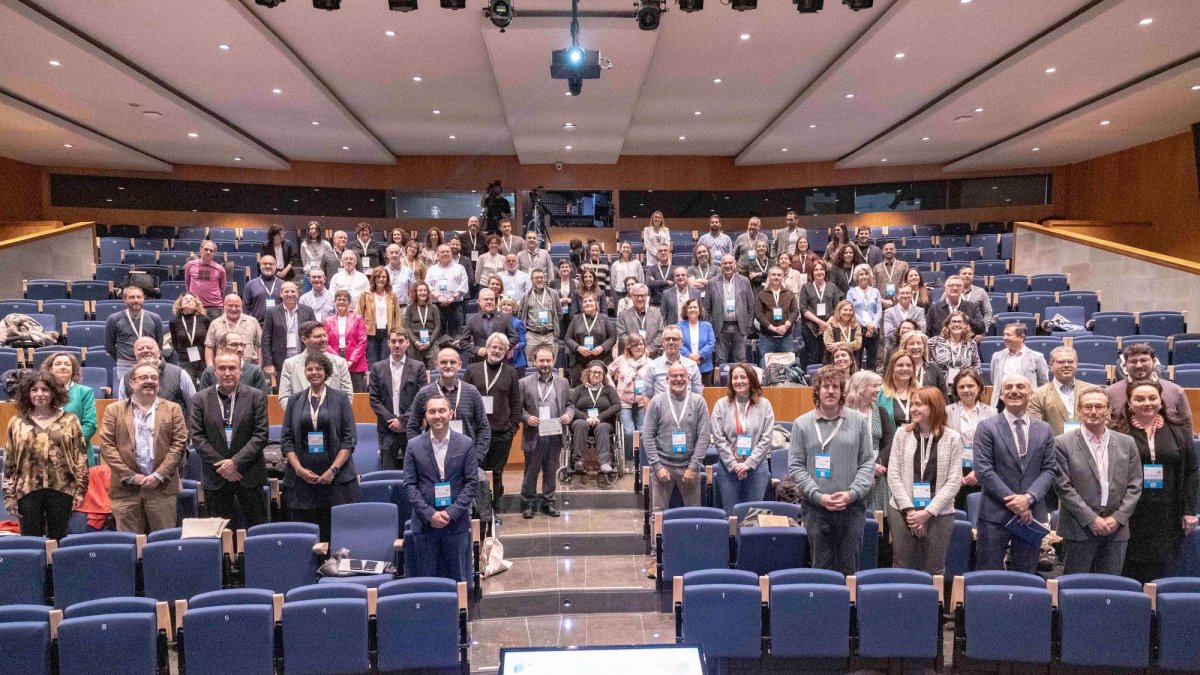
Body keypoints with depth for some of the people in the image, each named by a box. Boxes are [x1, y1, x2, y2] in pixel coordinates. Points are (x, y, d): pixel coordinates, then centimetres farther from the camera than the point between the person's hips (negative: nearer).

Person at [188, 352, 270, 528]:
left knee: (257, 527, 3)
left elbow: (260, 434, -6)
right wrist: (221, 465, -10)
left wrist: (236, 462, -14)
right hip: (215, 477, 1)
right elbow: (197, 436, -2)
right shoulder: (201, 399, 3)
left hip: (249, 474, -1)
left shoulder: (256, 397, -1)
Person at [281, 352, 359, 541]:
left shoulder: (341, 399, 5)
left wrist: (334, 469, -9)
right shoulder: (295, 400, 10)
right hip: (302, 479, 2)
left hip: (336, 478, -1)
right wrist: (299, 469, -6)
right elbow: (286, 440, 7)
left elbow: (349, 439, 0)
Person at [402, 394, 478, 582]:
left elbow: (472, 482, -3)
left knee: (458, 579, 8)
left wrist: (452, 513, -12)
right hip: (425, 522, 0)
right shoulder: (415, 446, 0)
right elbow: (409, 485, -2)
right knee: (426, 579, 8)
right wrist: (429, 514, -12)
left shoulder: (465, 444, -1)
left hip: (457, 522, 0)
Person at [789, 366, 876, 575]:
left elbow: (868, 462, 3)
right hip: (816, 508, 0)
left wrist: (852, 493, -10)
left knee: (849, 568, 7)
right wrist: (818, 496, -11)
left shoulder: (859, 421, 4)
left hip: (852, 507, 0)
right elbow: (796, 466, 0)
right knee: (821, 566, 9)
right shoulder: (802, 424, 2)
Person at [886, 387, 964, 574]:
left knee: (933, 571, 7)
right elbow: (893, 475, 0)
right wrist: (909, 509, -10)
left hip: (939, 514, -1)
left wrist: (928, 512, -11)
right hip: (903, 512, 1)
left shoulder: (953, 438, -1)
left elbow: (954, 481, -4)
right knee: (901, 569, 7)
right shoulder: (902, 433, 3)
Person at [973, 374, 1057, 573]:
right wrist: (1012, 501, -13)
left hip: (1032, 514, 3)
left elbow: (1049, 470, 5)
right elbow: (983, 471, -7)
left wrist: (1029, 497, -11)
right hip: (995, 514, -3)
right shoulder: (987, 428, -1)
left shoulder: (1044, 430, 11)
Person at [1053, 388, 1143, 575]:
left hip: (1117, 529, 3)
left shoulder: (1126, 443, 8)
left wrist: (1117, 518, -4)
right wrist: (1091, 519, -12)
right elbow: (1063, 487, -7)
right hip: (1079, 529, -3)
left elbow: (1134, 486, 7)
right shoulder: (1063, 443, -4)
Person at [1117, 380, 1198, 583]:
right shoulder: (1118, 432, -3)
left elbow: (1190, 473, 8)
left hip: (1168, 516, 2)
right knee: (1130, 572, 1)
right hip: (1130, 515, -2)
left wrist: (1189, 511, 3)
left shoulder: (1179, 431, 7)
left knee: (1163, 572, 6)